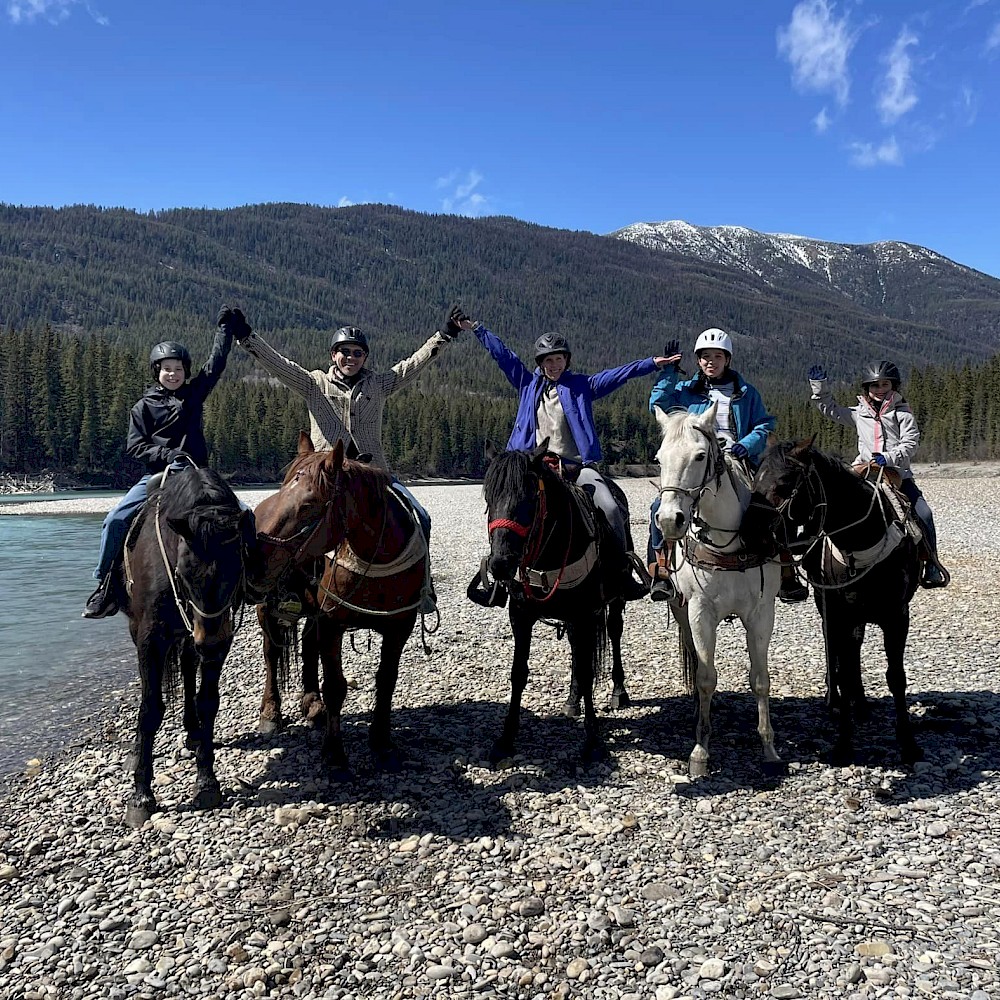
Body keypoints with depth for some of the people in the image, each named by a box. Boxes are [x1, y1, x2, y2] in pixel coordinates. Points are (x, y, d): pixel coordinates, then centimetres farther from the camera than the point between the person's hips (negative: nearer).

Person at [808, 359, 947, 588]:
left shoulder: (902, 413, 5)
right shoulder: (859, 413, 13)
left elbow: (910, 444, -5)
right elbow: (830, 409, 19)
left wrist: (888, 458, -22)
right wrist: (818, 384, 7)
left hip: (898, 474, -1)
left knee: (923, 514, -13)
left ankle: (932, 567, 0)